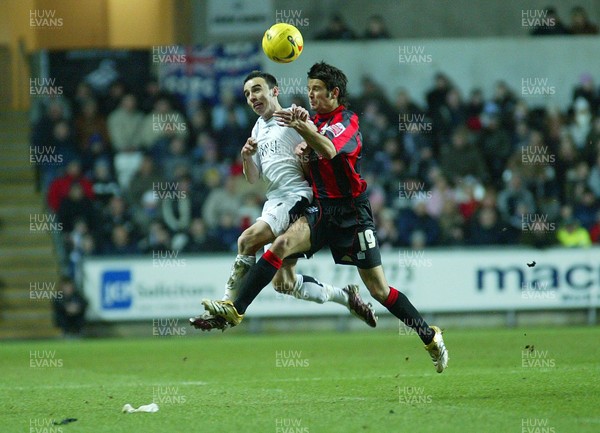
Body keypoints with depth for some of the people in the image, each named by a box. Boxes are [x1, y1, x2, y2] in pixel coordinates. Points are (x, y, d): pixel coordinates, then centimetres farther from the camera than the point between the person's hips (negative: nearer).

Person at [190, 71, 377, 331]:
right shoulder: (259, 128, 22)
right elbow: (253, 178, 22)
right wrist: (247, 156, 2)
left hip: (298, 198, -8)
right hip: (274, 201, 8)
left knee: (248, 240, -27)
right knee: (283, 283, 1)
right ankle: (345, 296, 20)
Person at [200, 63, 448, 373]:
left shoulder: (348, 121, -11)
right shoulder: (315, 121, 11)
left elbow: (329, 150, -31)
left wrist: (302, 128, -48)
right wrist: (302, 150, -1)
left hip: (352, 213, -5)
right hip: (322, 209, 5)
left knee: (378, 289, -3)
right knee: (282, 244, -21)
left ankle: (430, 337, 14)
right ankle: (235, 309, -28)